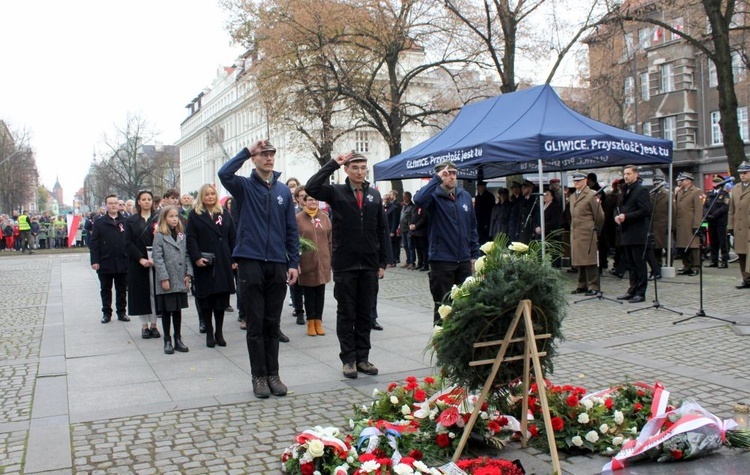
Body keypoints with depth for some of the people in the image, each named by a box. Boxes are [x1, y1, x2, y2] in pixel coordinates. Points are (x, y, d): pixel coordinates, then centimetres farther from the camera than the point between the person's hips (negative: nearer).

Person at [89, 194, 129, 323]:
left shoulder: (125, 222, 2)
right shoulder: (99, 223, 1)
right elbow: (93, 243, -2)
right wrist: (94, 261, -9)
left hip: (122, 263, 0)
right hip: (105, 263, 0)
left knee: (122, 290, 10)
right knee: (105, 290, 10)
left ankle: (122, 312, 21)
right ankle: (106, 313, 20)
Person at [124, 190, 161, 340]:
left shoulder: (158, 219, 4)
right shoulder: (131, 221, 6)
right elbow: (128, 243, -1)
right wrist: (141, 259, -13)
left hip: (156, 261, 0)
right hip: (137, 262, 1)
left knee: (154, 292, 2)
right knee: (141, 292, 3)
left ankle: (153, 325, 10)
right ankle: (144, 326, 10)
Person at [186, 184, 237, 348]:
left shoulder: (224, 213, 12)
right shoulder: (194, 214, 4)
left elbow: (232, 238, 8)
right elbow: (191, 238, -4)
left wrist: (234, 259, 1)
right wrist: (196, 258, -16)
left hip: (223, 263, 2)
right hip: (204, 264, -2)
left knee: (221, 298, 4)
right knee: (206, 299, 1)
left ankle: (219, 332, 14)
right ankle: (209, 333, 11)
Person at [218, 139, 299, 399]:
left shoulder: (283, 190, 9)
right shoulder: (244, 186, 2)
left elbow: (291, 229, 9)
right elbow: (224, 173, -21)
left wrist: (294, 263, 4)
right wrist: (248, 150, -15)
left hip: (278, 265, 3)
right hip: (251, 263, -3)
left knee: (272, 324, 9)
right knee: (255, 324, 3)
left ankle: (273, 374, 18)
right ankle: (259, 376, 12)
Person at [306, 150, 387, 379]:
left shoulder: (374, 195, 8)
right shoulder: (336, 192, -1)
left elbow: (382, 230, 9)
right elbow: (311, 187, -19)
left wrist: (382, 262, 5)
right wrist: (333, 163, -17)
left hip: (369, 265, 3)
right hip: (344, 264, -3)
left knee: (365, 314, 10)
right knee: (346, 314, 5)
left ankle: (362, 358, 19)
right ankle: (348, 359, 14)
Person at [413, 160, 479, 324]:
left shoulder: (465, 196, 9)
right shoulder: (434, 196, -6)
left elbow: (472, 227, 14)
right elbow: (419, 199, -31)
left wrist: (475, 255, 11)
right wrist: (436, 179, -23)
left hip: (464, 260, 5)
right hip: (441, 260, -5)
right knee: (443, 304, 4)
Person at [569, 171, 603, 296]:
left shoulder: (592, 195, -7)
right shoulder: (572, 196, 18)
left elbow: (599, 216, -6)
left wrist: (595, 230, 1)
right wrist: (573, 229, 17)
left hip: (588, 233, -7)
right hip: (575, 233, 7)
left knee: (590, 261, -5)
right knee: (579, 261, 10)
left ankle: (594, 287, 0)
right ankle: (582, 285, 18)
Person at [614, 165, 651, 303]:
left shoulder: (641, 190, -9)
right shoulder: (624, 190, 17)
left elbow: (645, 211, -17)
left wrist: (626, 217, -19)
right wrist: (617, 216, 1)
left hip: (637, 233, -8)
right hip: (626, 233, 8)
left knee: (639, 264, -3)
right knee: (631, 264, 13)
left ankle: (640, 293, 2)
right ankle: (632, 291, 20)